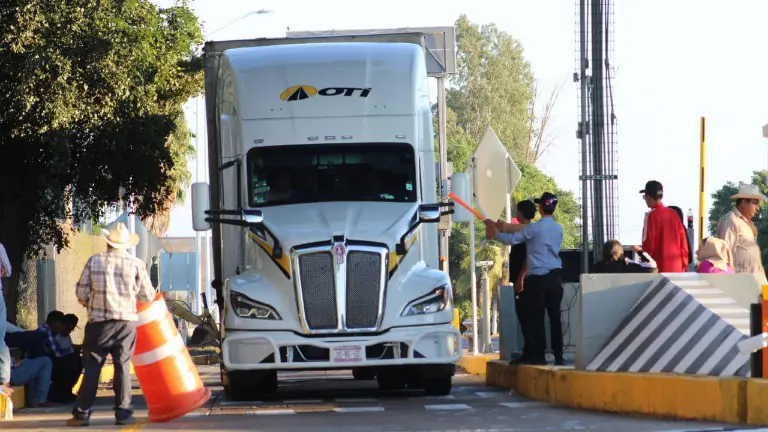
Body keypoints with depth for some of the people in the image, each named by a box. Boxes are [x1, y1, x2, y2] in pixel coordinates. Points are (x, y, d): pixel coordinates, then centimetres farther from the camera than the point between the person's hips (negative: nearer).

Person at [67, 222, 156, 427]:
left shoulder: (94, 261, -1)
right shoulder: (136, 264, -2)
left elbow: (81, 293, 1)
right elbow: (148, 297, 1)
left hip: (99, 322, 0)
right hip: (126, 322, 0)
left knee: (92, 368, 4)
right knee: (123, 367, 6)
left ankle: (82, 413, 2)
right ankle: (123, 413, 3)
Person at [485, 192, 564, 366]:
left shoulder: (534, 229, -9)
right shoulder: (558, 229, 10)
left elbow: (512, 239, -3)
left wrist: (495, 234, 15)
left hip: (538, 278, -5)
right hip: (555, 276, 5)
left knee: (537, 317, 0)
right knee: (555, 316, 3)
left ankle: (539, 356, -1)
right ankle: (558, 356, 0)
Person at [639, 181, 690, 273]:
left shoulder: (652, 215, -9)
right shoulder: (673, 213, 8)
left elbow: (648, 242, -11)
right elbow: (683, 240, 10)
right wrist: (684, 263, 17)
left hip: (659, 267, -6)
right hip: (676, 267, 6)